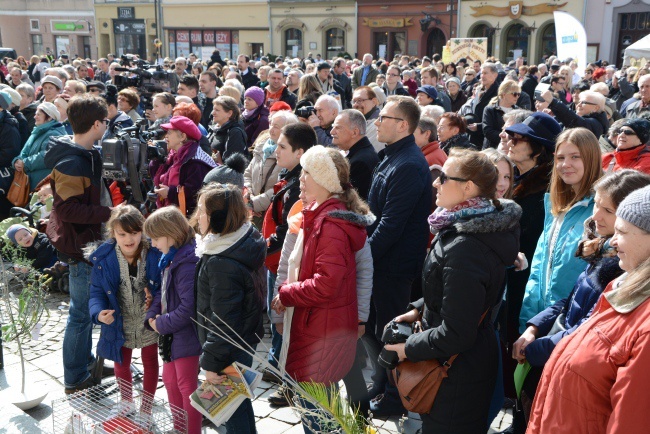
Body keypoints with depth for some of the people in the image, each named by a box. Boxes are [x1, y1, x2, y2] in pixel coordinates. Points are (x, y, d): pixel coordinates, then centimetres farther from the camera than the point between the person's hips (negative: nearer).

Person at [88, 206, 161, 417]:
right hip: (120, 325, 2)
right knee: (121, 364, 23)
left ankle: (146, 408, 43)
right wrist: (99, 312, -30)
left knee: (150, 362, 19)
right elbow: (97, 292, -12)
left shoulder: (154, 255, -22)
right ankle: (126, 405, 50)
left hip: (149, 324, -1)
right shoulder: (103, 259, -18)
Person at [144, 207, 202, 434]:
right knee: (170, 380, 23)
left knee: (186, 387, 4)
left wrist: (162, 324, -17)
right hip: (171, 334, 10)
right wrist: (152, 317, -3)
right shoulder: (169, 259, 6)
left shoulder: (187, 264, -26)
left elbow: (188, 308, -30)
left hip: (186, 336, -10)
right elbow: (162, 292, 13)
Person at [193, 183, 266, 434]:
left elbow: (222, 321, -26)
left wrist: (211, 362, -17)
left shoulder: (222, 264, -30)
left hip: (229, 349, -9)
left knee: (232, 408, 8)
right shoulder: (246, 242, -1)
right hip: (245, 339, 9)